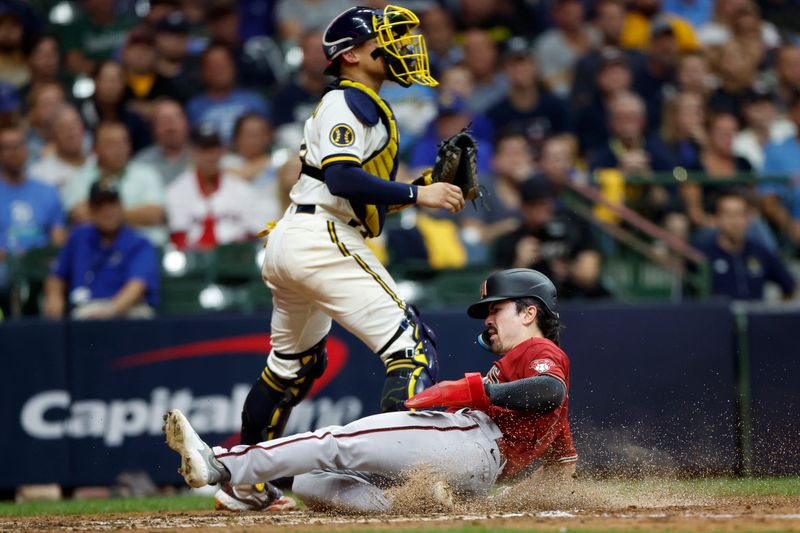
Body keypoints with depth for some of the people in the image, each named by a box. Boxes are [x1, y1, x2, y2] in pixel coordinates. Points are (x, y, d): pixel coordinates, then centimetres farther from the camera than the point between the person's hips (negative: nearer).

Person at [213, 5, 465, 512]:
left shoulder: (366, 107, 24)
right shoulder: (347, 102, -7)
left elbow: (368, 198, 21)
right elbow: (342, 178, -22)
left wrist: (431, 183, 10)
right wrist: (418, 193, -20)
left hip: (288, 243, 11)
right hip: (322, 240, -11)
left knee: (294, 364, 26)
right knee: (411, 347, -14)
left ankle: (241, 485, 36)